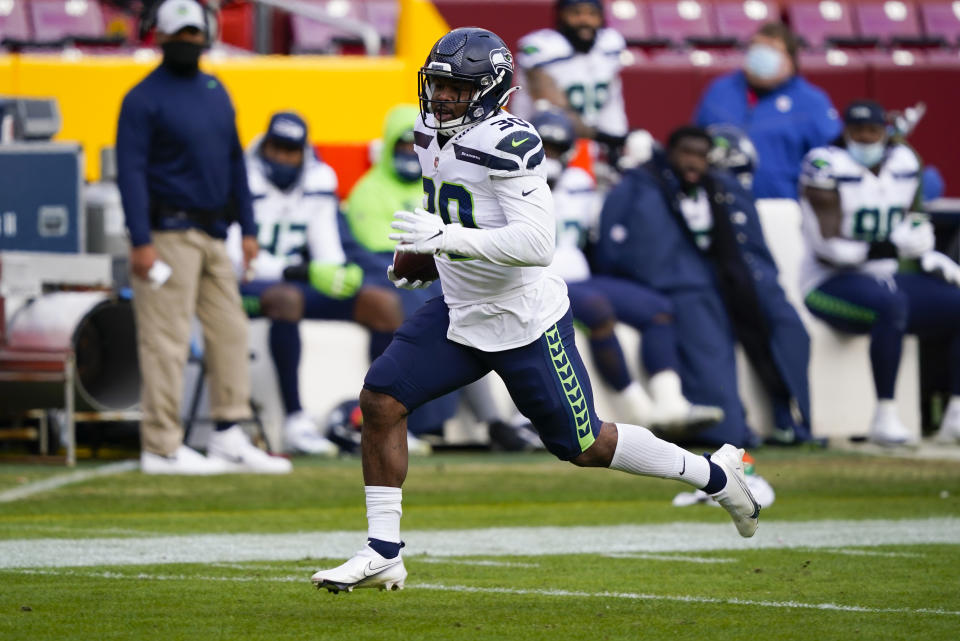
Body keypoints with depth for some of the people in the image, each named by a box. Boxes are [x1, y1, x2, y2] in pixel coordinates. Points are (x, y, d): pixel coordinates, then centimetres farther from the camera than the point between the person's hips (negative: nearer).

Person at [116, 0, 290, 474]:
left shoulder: (215, 91, 16)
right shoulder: (144, 98, -7)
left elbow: (234, 161, 21)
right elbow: (130, 170, -12)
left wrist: (248, 228, 16)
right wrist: (141, 242, -19)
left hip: (212, 234, 8)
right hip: (168, 234, -8)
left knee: (230, 331, 6)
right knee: (166, 339, -8)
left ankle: (229, 439, 10)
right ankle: (162, 448, -6)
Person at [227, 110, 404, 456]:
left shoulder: (319, 180, 8)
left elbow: (327, 247, 9)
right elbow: (234, 257, -17)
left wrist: (341, 272, -15)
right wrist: (290, 270, -30)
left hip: (298, 281, 7)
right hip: (246, 285, -7)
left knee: (385, 304, -7)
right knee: (287, 298, -41)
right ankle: (295, 421, -42)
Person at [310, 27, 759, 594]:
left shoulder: (506, 144, -24)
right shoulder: (433, 135, 3)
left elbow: (538, 244, -33)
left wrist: (448, 238, -39)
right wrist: (421, 250, 19)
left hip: (527, 323, -8)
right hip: (460, 314, 8)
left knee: (583, 446, 4)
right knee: (381, 400, -8)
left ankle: (716, 474, 26)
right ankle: (383, 556, -1)